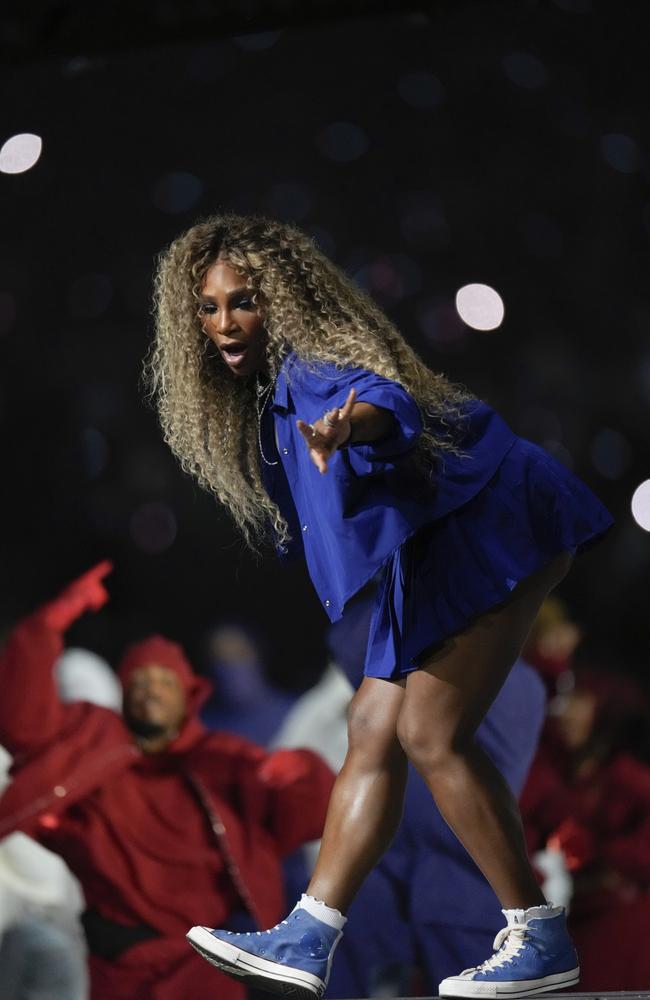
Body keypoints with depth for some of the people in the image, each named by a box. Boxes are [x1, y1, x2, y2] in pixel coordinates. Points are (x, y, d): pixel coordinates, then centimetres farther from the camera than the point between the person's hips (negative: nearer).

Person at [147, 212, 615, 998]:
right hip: (431, 551, 10)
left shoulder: (314, 359, -20)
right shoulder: (270, 386, 10)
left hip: (496, 527, -10)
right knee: (372, 735, 6)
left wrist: (346, 424, -60)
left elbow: (393, 405, -42)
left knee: (430, 731, -17)